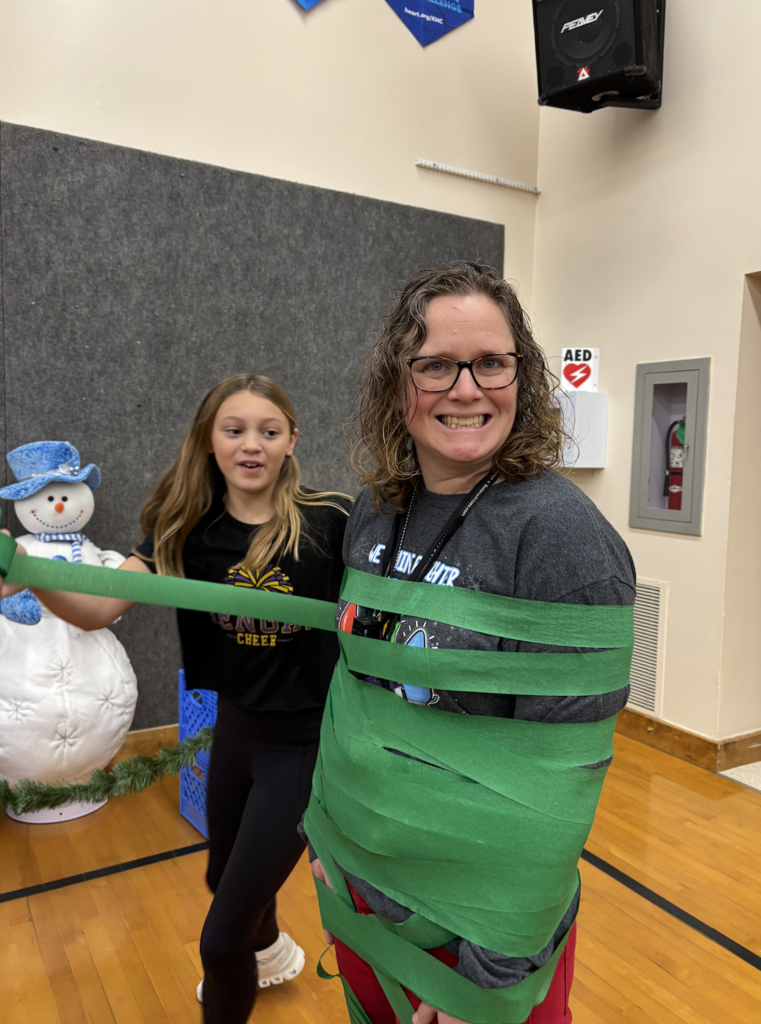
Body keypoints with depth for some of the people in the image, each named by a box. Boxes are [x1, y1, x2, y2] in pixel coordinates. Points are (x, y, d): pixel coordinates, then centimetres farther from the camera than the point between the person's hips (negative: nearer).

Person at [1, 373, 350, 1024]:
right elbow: (97, 608, -18)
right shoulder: (189, 531, -7)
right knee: (226, 879, 30)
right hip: (236, 727, 6)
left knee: (222, 937, 2)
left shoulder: (328, 522, -19)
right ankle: (272, 950, 64)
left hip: (306, 741, -5)